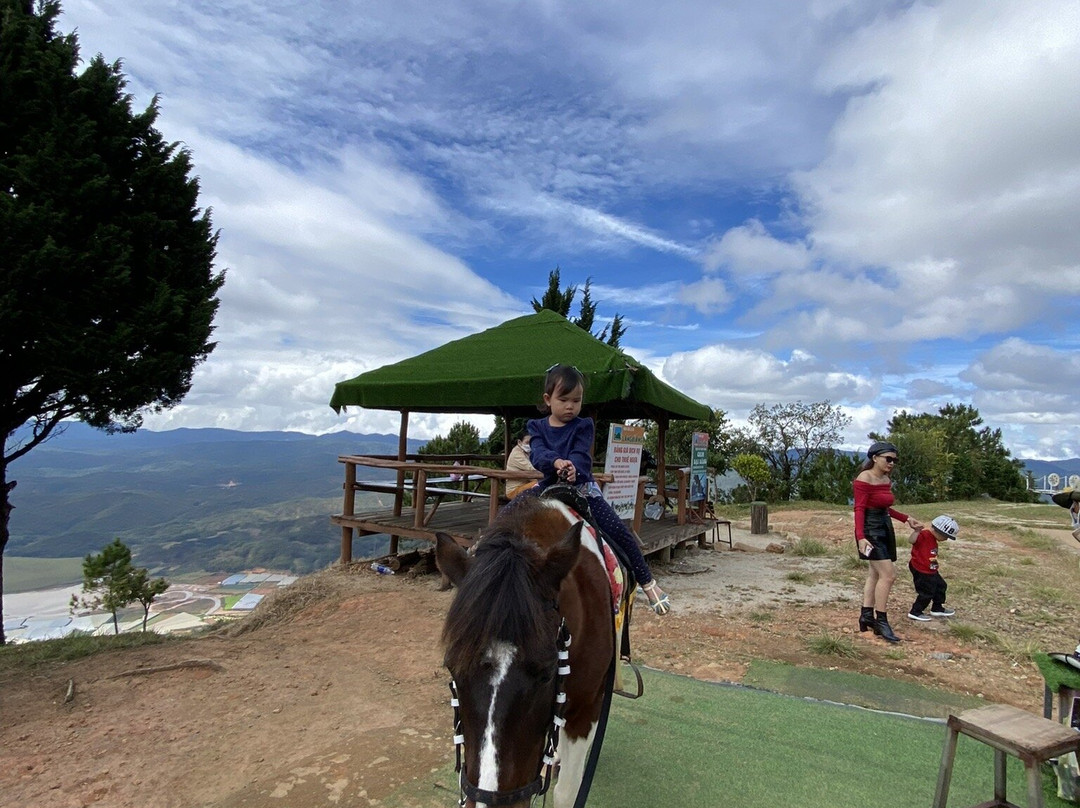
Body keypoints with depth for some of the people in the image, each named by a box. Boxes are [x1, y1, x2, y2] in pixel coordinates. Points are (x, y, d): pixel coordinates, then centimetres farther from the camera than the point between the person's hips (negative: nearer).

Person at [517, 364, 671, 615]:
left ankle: (647, 582, 0)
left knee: (619, 531, -13)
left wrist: (572, 468, -40)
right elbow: (537, 453, -16)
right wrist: (556, 462, -38)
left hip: (581, 486, -2)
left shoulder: (583, 426, 0)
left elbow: (581, 455, -16)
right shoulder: (537, 426, 4)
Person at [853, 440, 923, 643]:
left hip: (885, 529, 9)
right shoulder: (865, 478, -14)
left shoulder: (886, 479, 11)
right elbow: (859, 509, -18)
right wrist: (860, 537, -26)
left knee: (876, 573, 11)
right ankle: (881, 621, -3)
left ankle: (866, 616, 17)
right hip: (871, 530, -9)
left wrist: (906, 519, 18)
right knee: (888, 574, -11)